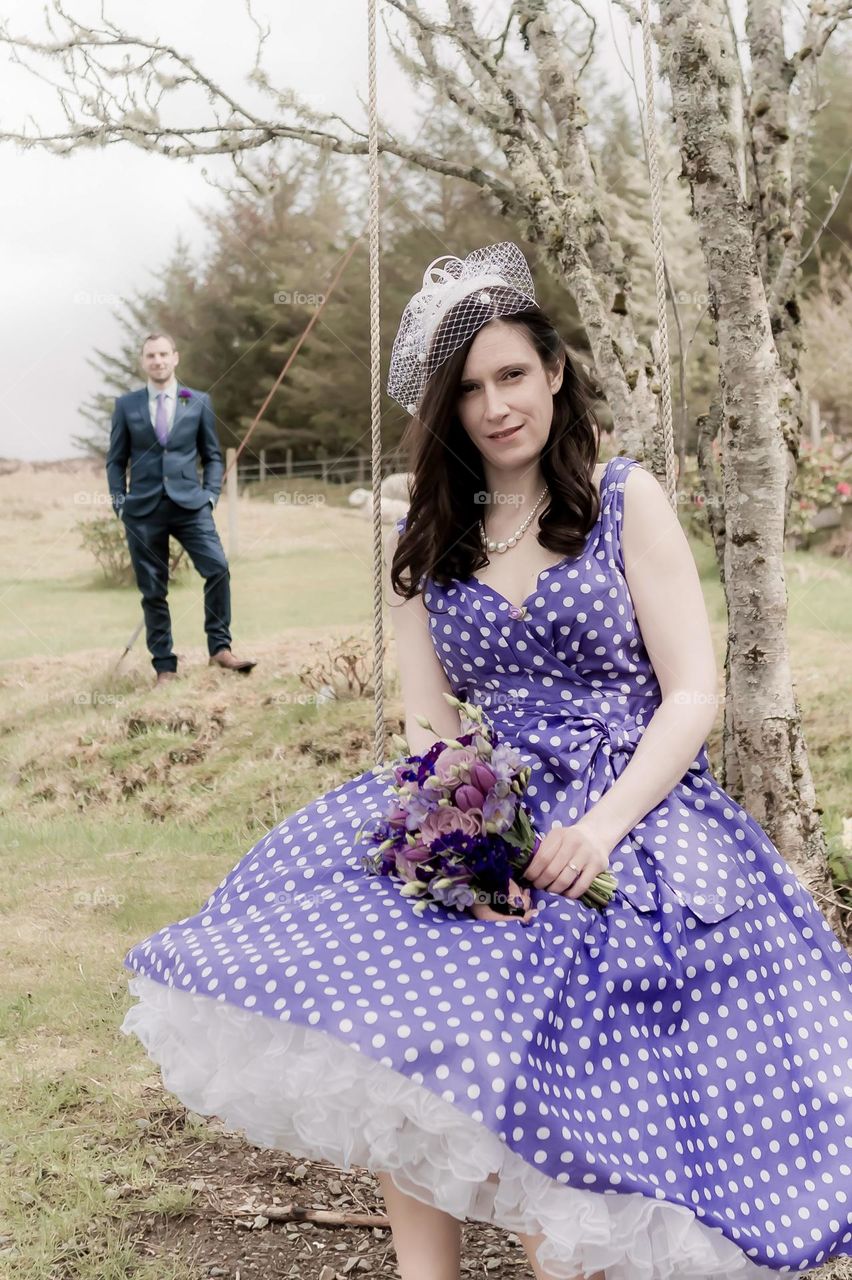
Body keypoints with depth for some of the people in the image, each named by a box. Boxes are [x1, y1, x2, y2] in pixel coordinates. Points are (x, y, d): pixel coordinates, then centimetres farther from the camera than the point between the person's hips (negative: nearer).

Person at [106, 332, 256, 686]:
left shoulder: (199, 402, 8)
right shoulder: (126, 405, 8)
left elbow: (212, 455, 12)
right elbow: (116, 460, 12)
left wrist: (210, 494, -1)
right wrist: (119, 502, 1)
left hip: (189, 503, 0)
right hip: (143, 510, 0)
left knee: (218, 568, -19)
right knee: (153, 591, 2)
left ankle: (220, 648, -8)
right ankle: (164, 666, 9)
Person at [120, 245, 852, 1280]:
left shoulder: (626, 500, 3)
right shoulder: (425, 541, 12)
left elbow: (693, 696, -3)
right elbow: (428, 724, 6)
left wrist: (600, 827, -18)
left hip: (631, 814, -3)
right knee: (383, 1035, -21)